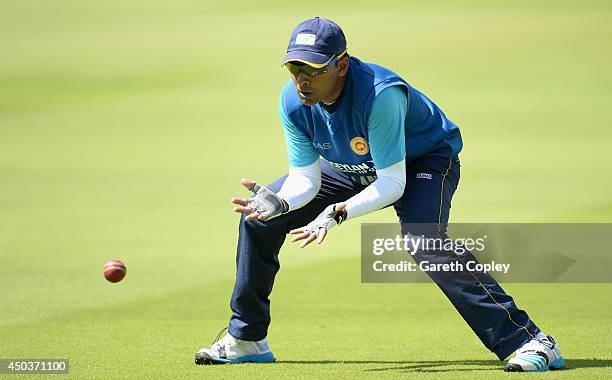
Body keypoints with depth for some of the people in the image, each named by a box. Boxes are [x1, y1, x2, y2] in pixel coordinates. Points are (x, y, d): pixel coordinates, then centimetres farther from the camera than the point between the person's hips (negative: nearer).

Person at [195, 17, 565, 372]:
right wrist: (280, 202, -37)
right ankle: (246, 339, 16)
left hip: (427, 159, -7)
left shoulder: (381, 94, -39)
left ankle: (528, 341, -37)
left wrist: (338, 213, -49)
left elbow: (392, 184, -37)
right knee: (259, 215, -1)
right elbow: (305, 178, -15)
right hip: (353, 169, 7)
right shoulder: (293, 101, -20)